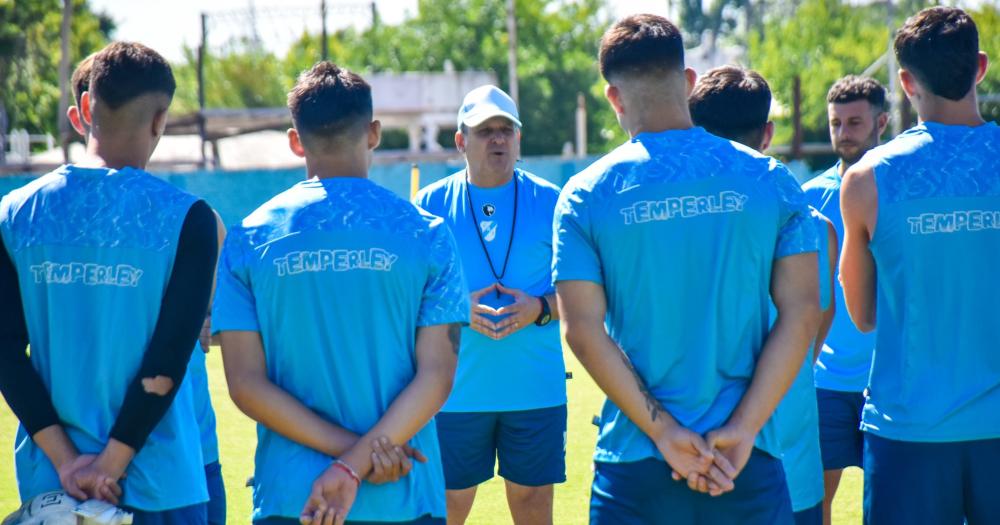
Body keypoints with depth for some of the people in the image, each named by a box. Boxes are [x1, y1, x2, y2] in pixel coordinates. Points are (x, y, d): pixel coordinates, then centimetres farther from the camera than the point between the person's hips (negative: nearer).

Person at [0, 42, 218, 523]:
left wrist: (65, 459, -4)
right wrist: (111, 464, -8)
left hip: (46, 484, 3)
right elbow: (167, 364, -13)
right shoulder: (185, 218, -8)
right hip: (155, 485, -3)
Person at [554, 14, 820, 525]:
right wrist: (742, 429, -7)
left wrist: (663, 431, -8)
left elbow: (583, 330, -9)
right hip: (747, 460, 1)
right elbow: (802, 312, -4)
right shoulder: (768, 178, 1)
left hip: (635, 462, -1)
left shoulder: (585, 195, -3)